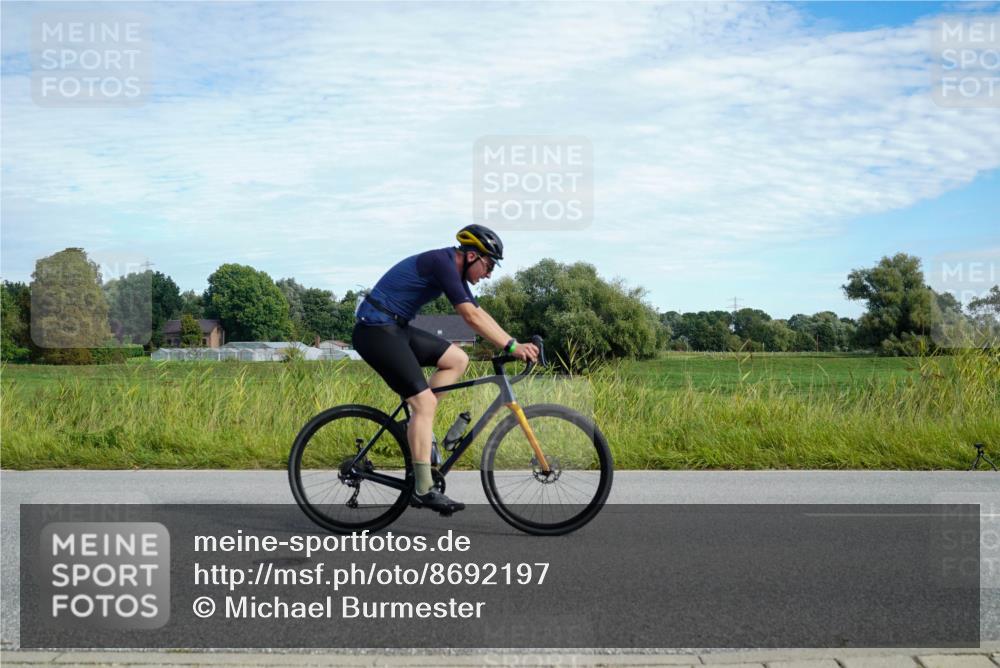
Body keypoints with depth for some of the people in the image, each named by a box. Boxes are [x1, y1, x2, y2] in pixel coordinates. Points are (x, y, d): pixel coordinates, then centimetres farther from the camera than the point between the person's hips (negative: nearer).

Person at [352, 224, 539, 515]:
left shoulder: (454, 270, 12)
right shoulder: (442, 262, -17)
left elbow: (479, 314, 14)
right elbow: (472, 317, -23)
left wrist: (515, 345, 7)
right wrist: (511, 346, -21)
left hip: (396, 328, 10)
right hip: (375, 329, -10)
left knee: (458, 359, 6)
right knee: (424, 401, -15)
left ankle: (417, 423, 8)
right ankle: (424, 491, -13)